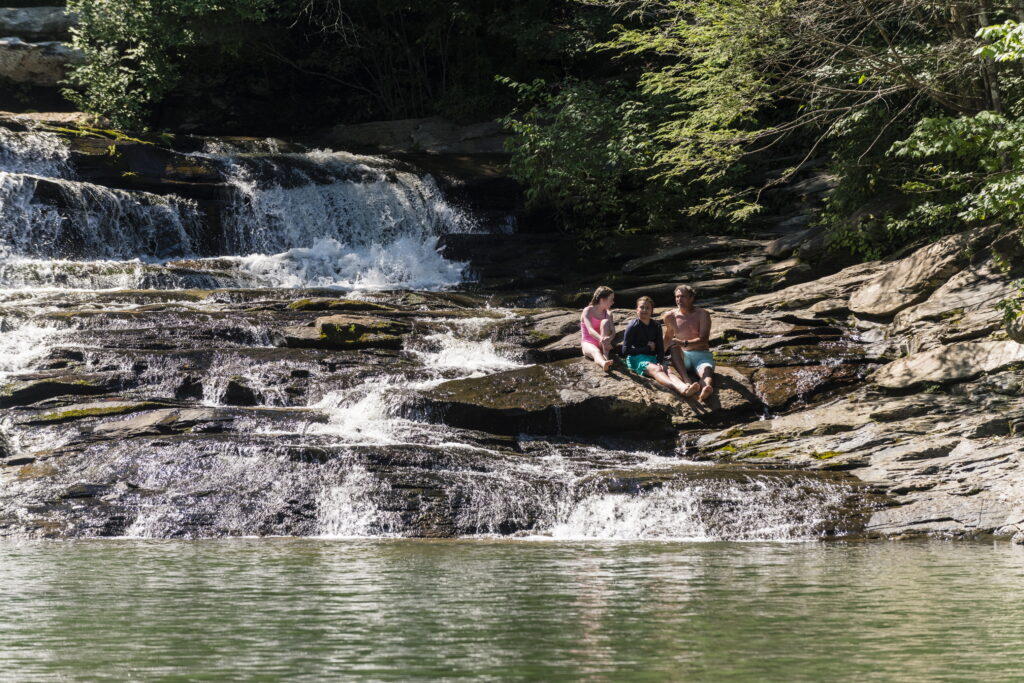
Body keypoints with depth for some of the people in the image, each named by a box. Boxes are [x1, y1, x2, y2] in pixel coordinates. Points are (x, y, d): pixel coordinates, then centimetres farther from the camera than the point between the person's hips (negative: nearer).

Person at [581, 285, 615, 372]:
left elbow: (613, 332, -5)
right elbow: (590, 330, -25)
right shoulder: (588, 311, -8)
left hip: (602, 344, 4)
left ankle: (606, 355, -35)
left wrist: (608, 339, -32)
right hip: (588, 343, -4)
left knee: (605, 322, -21)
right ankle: (603, 364, -77)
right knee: (596, 351, -40)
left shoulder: (608, 313, 8)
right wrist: (601, 339, -48)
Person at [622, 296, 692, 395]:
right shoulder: (632, 326, -1)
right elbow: (625, 350, -6)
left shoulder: (656, 326, 14)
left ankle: (683, 387, -65)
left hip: (652, 358, 5)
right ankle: (678, 387, -68)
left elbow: (660, 349, 12)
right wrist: (648, 348, -2)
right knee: (655, 370, -36)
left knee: (665, 371, -31)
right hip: (636, 358, -5)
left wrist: (659, 363, -9)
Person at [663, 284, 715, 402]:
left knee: (707, 371, -38)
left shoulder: (702, 314, -1)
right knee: (674, 347, -34)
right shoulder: (671, 316, 9)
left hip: (702, 356, -2)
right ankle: (687, 382, -59)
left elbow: (703, 340, -15)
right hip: (683, 357, 2)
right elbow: (667, 339, 26)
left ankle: (705, 392, -78)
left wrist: (684, 343, -29)